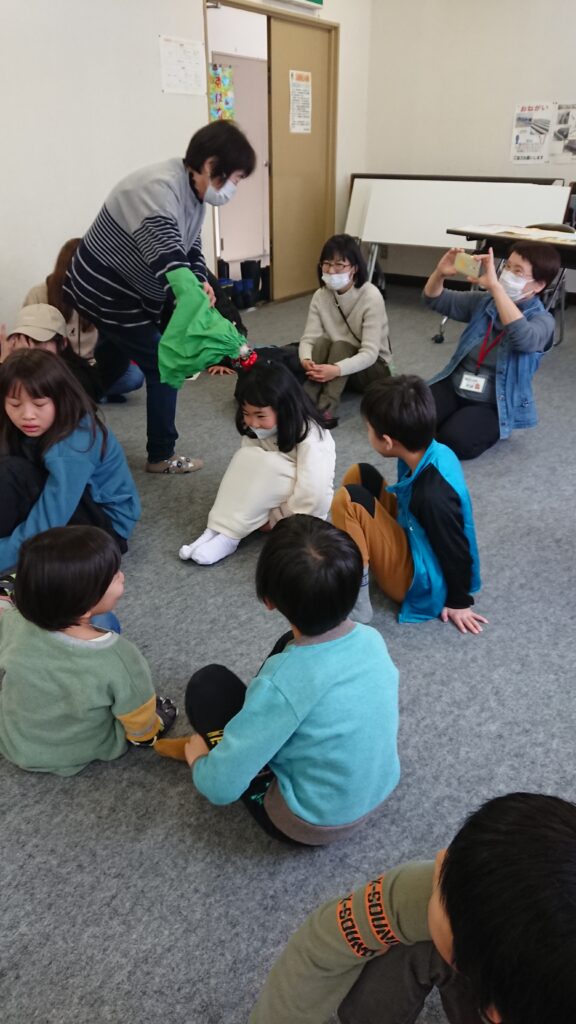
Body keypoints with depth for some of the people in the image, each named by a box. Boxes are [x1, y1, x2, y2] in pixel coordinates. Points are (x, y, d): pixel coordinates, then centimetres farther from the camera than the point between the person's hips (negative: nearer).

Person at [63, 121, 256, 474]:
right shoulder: (159, 188, -30)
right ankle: (162, 457, 12)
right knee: (163, 367, -3)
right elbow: (167, 257, -44)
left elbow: (191, 249, 6)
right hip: (106, 293, -10)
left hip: (117, 291, 10)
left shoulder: (193, 195, 1)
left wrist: (201, 284, -15)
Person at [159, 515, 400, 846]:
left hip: (311, 825, -6)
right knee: (291, 645, 11)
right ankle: (228, 740, 26)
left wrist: (197, 758, -5)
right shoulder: (372, 639, -15)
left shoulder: (282, 683, -34)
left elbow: (220, 787, -29)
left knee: (208, 684, -4)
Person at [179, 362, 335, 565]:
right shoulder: (257, 429, -10)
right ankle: (217, 530, -26)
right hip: (273, 498, 6)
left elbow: (312, 495, -31)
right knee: (247, 457, -22)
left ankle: (228, 537, -28)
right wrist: (255, 514, -23)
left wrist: (274, 521, -22)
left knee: (266, 464, -31)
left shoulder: (309, 438, -27)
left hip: (306, 506, -5)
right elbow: (248, 474, -11)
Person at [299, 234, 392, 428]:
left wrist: (337, 370, -47)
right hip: (336, 368, 4)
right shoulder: (320, 296, -7)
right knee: (322, 342, -28)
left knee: (340, 347, -32)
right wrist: (306, 360, -38)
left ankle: (326, 412, -47)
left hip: (372, 368, -3)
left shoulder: (371, 297, -22)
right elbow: (308, 338, -13)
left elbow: (370, 353, -29)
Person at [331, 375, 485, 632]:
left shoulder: (433, 494, -35)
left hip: (418, 580, -9)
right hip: (414, 538, 9)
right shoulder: (433, 453, -10)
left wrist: (459, 601, -5)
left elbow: (456, 551, -21)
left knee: (349, 499, -25)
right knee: (360, 474, 3)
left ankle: (356, 604, -14)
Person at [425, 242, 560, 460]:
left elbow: (524, 339, -36)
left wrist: (495, 286, -40)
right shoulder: (484, 302, 5)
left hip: (493, 404, -4)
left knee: (454, 440, -30)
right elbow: (435, 300, 9)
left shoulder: (541, 320, -11)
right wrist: (440, 273, -15)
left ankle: (492, 427, 4)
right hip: (453, 387, 4)